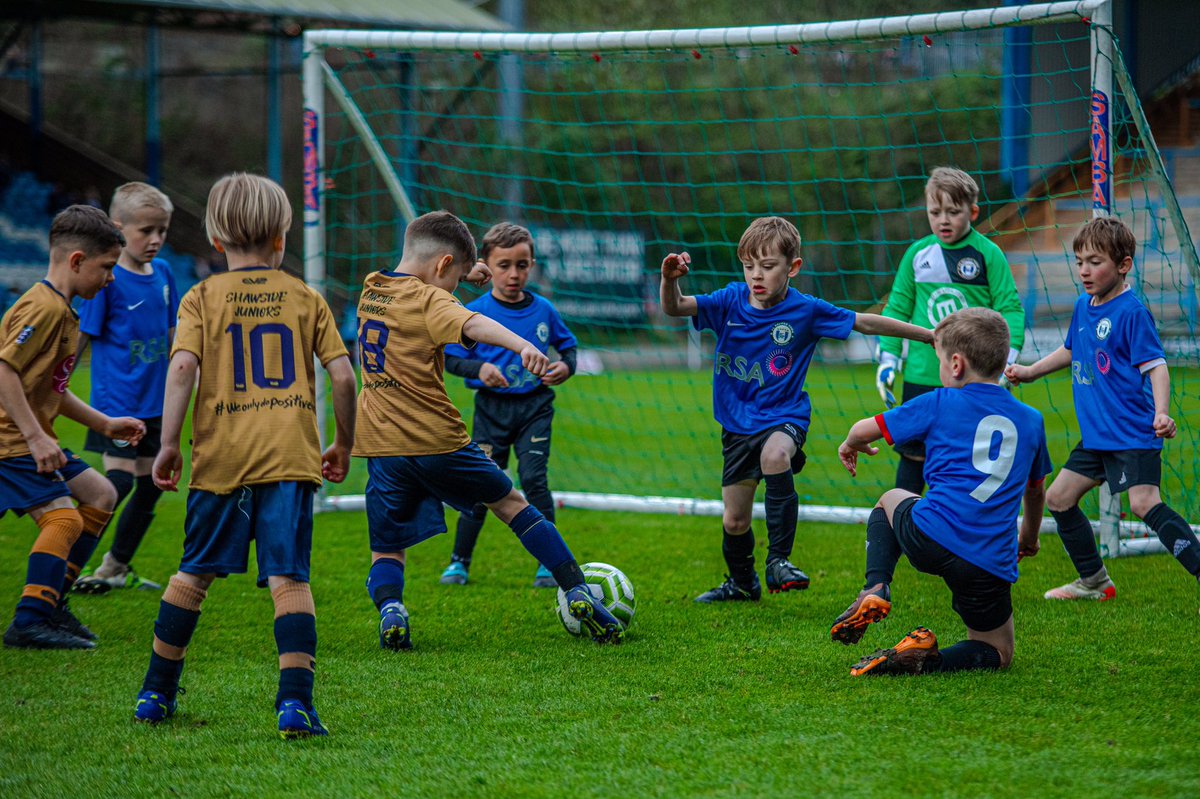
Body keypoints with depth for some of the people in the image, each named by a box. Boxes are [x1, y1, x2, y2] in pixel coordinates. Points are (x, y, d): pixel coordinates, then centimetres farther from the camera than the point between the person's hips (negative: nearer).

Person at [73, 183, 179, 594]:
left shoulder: (162, 273, 7)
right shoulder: (106, 279, -13)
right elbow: (81, 337, -10)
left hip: (154, 402, 7)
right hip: (117, 401, -7)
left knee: (151, 483, 11)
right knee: (119, 480, -14)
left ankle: (116, 566, 25)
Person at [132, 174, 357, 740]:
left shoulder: (202, 298, 6)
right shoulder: (305, 298, 9)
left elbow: (183, 366, -9)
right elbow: (341, 374, 4)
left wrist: (168, 444, -5)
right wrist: (344, 443, 17)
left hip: (222, 457, 1)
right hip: (290, 456, -1)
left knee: (195, 573, 15)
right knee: (288, 577, -5)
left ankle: (156, 693, 23)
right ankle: (295, 701, -17)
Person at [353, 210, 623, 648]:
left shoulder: (371, 288, 10)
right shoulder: (429, 300, -11)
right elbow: (474, 325, -32)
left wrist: (462, 272, 39)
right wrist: (523, 346, -49)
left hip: (381, 447, 5)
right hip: (436, 441, -4)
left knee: (386, 551, 10)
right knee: (512, 504, 14)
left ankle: (390, 609, -21)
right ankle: (578, 594, 13)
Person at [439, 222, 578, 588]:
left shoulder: (543, 309, 1)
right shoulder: (475, 313, -7)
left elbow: (568, 344, 16)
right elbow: (450, 358, -4)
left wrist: (566, 367, -5)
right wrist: (479, 369, -21)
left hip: (535, 407, 1)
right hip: (492, 407, -1)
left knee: (533, 478, -11)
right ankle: (459, 561, 17)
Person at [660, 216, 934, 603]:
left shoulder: (805, 310, -11)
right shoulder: (731, 301, -7)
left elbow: (864, 323, -3)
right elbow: (674, 307, -17)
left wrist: (930, 335, -1)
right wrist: (669, 279, -40)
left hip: (784, 418, -3)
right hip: (738, 423, 3)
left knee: (775, 455, -38)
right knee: (734, 521, 9)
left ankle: (778, 560, -31)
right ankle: (742, 583, 40)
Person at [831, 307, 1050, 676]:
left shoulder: (940, 404, 4)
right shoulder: (1031, 420, 15)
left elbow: (864, 429, 10)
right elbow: (1036, 490, 31)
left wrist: (851, 446, 34)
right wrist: (1029, 537, 50)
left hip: (930, 538, -1)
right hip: (992, 563, 1)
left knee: (890, 500, 34)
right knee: (997, 652, 19)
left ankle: (875, 590, 10)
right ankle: (929, 661, -13)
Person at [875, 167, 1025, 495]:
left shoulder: (988, 254, -4)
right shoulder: (917, 253, 5)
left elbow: (1010, 308, -3)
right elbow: (898, 307, 11)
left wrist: (1006, 360, -12)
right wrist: (888, 357, 4)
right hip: (921, 378, 2)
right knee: (914, 455, 5)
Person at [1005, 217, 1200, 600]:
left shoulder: (1132, 312, -13)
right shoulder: (1083, 307, 11)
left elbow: (1155, 365, -18)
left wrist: (1161, 414, -31)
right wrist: (1029, 372, 29)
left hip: (1133, 432, -9)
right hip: (1097, 435, 9)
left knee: (1144, 503, -23)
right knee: (1058, 498, 13)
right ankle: (1093, 582, 27)